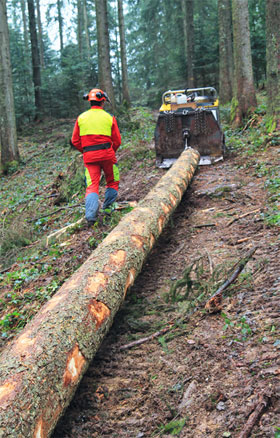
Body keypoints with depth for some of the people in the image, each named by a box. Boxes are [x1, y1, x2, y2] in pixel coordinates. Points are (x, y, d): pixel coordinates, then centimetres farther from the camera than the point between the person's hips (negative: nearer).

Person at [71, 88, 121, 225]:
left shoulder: (81, 118, 6)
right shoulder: (109, 118, 0)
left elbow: (75, 141, 6)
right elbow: (117, 141, 1)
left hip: (89, 157, 2)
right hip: (107, 154, -1)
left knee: (92, 185, 1)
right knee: (112, 182, 19)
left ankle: (90, 215, -16)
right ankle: (107, 207, 18)